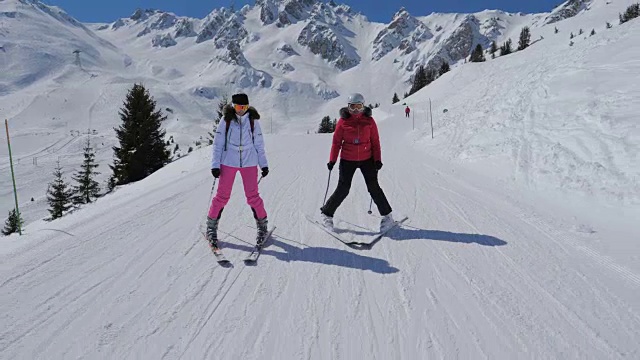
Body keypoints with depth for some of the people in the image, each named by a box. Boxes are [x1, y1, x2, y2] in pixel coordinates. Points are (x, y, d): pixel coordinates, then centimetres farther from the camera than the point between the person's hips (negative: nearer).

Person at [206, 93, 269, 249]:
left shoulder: (253, 120, 2)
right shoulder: (226, 119, -2)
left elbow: (259, 143, 8)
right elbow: (218, 143, 0)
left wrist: (263, 164, 6)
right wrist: (215, 164, -5)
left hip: (249, 162, 1)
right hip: (228, 162, 0)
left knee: (253, 196, 1)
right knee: (222, 195, 2)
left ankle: (262, 225, 20)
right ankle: (211, 227, 18)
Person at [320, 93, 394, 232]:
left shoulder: (369, 121, -2)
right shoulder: (343, 121, -5)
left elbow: (375, 141, 2)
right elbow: (337, 141, -1)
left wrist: (377, 159, -5)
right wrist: (332, 160, -5)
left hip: (367, 159, 1)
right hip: (347, 160, -1)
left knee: (373, 187, 1)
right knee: (343, 189, -1)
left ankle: (387, 216, 15)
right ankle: (326, 213, 17)